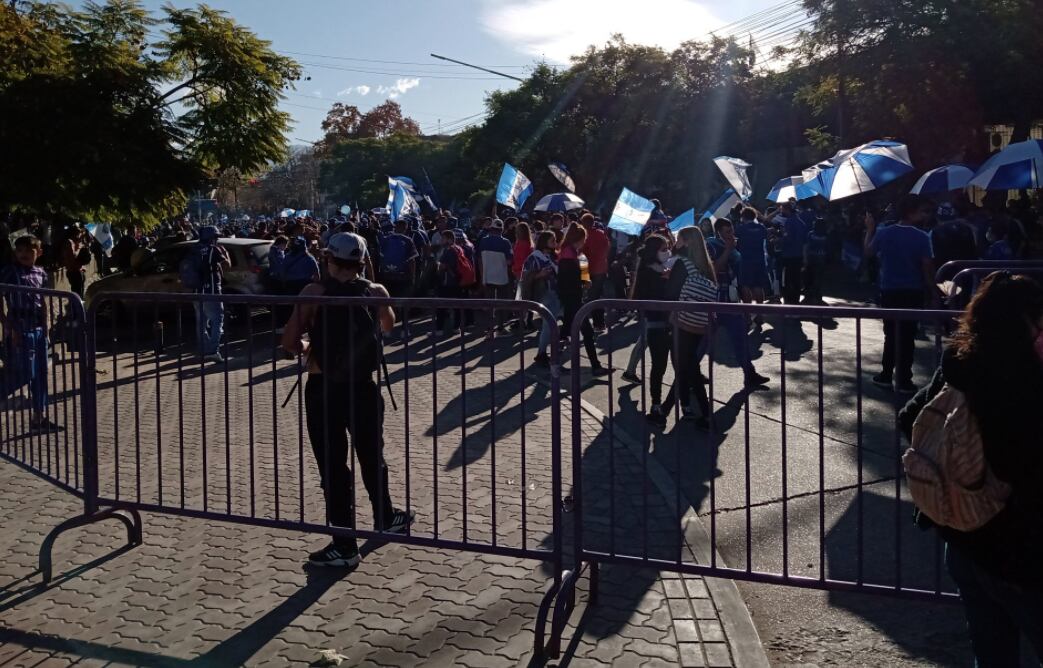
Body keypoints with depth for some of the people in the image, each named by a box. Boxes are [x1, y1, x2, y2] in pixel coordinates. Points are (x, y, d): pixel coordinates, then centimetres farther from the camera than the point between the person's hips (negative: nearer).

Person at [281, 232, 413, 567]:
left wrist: (307, 348, 6)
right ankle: (385, 518, 40)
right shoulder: (376, 292, 0)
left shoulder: (315, 292, -11)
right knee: (372, 456, 22)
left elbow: (289, 342, -14)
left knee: (333, 466, 3)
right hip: (363, 386, 4)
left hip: (323, 389, -4)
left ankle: (345, 546, 8)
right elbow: (389, 325, 21)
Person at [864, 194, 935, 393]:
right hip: (913, 291, -3)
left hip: (889, 291, 3)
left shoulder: (883, 233, -5)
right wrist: (930, 290, -3)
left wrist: (870, 230, 20)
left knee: (891, 333, 16)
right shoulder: (922, 237, -13)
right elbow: (927, 266, -14)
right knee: (907, 336, 4)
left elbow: (868, 253, 10)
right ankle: (903, 380, 5)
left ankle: (886, 375, 21)